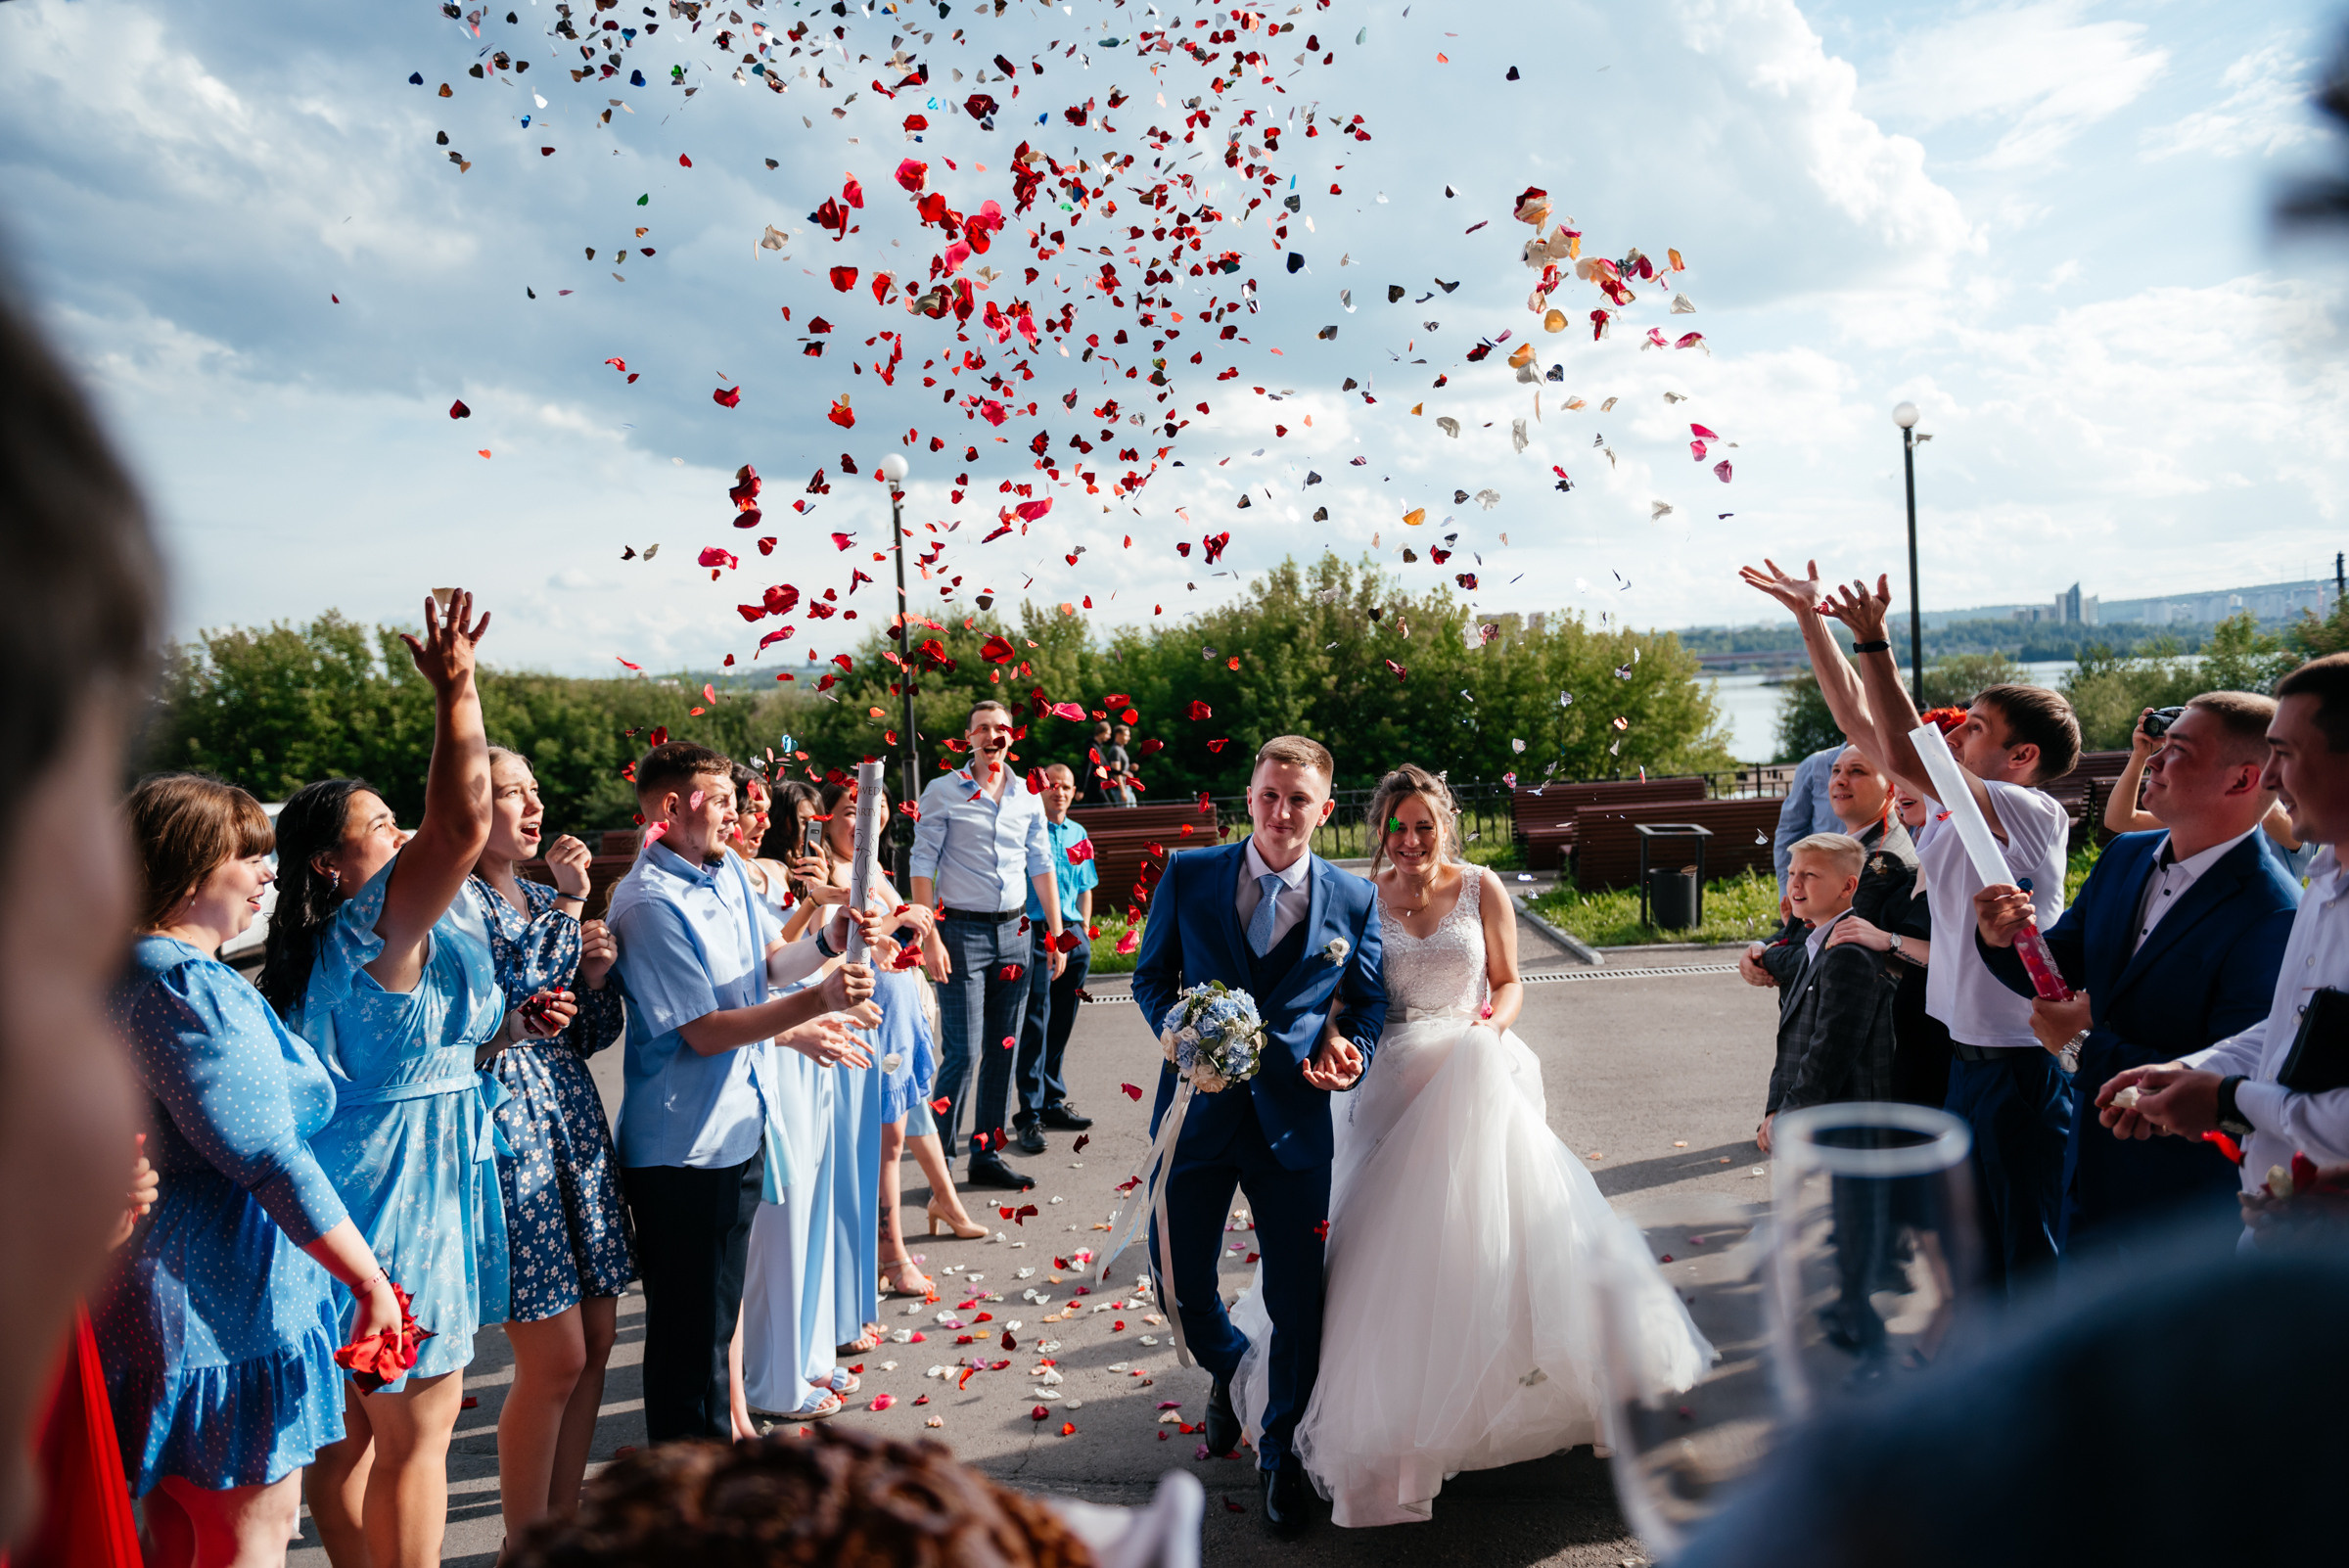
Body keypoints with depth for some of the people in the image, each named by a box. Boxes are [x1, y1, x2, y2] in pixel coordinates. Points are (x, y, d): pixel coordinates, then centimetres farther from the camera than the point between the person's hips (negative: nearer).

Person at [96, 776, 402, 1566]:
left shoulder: (135, 969, 13)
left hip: (160, 1286, 11)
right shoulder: (184, 983, -22)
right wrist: (372, 1281, -23)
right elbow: (268, 1156, -26)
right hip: (221, 1293, -11)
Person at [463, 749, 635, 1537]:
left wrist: (596, 974, -2)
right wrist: (567, 905, -16)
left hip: (574, 1120, 8)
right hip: (509, 1126, -8)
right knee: (555, 1358, -4)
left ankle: (564, 1525, 25)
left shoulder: (544, 899, 15)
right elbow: (504, 998, -22)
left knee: (596, 1340, 10)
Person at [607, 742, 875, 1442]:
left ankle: (722, 1442, 37)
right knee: (689, 1323, 4)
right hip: (682, 1145, -9)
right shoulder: (650, 904, -20)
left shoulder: (730, 870, 6)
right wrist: (815, 1001, -26)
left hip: (738, 1126, 9)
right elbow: (705, 1032, -21)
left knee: (723, 1299, 22)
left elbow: (771, 963, 12)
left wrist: (828, 940, -8)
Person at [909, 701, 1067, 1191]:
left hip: (1013, 931, 5)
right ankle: (938, 1155, 6)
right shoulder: (943, 792, -2)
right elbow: (922, 865, -5)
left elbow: (1042, 867, 15)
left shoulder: (1028, 796, 10)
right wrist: (929, 937, -13)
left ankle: (986, 1155, 18)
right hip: (962, 930, -5)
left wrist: (1056, 935, 10)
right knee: (965, 1053, -8)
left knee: (1003, 1051, 8)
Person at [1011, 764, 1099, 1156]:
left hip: (1072, 937, 6)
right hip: (1035, 933, -6)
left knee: (1061, 1026, 13)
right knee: (1034, 1027, -7)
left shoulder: (1079, 834, 16)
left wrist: (1084, 929, 14)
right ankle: (1029, 1116, -4)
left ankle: (1053, 1102, 24)